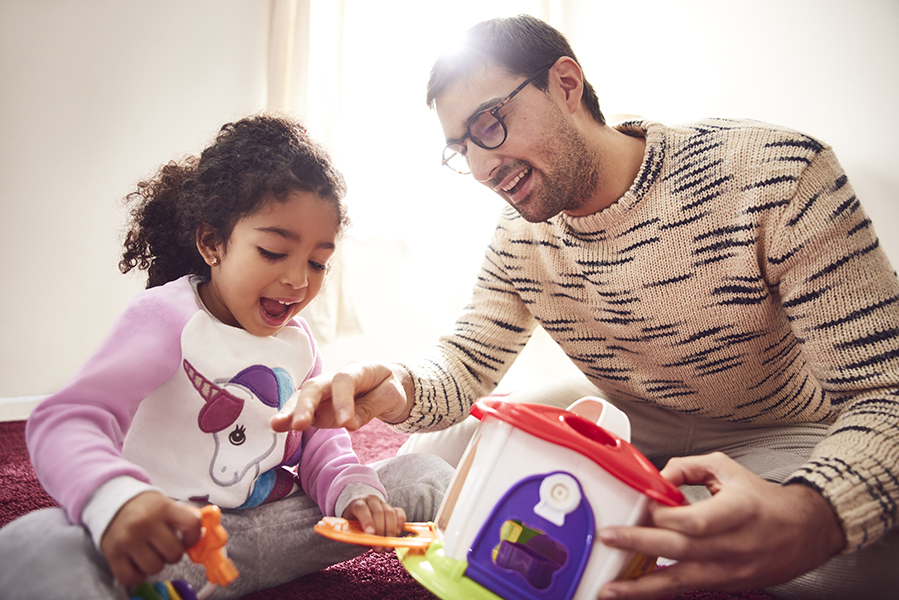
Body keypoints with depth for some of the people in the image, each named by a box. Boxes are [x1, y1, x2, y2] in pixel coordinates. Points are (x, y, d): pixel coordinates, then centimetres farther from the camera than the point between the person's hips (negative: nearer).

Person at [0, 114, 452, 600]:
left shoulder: (297, 340, 9)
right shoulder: (165, 316, -12)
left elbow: (320, 441, 9)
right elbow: (67, 421, -24)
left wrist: (353, 490, -15)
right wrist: (117, 500, -46)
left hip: (275, 524, 5)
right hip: (173, 540, -5)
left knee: (420, 474, -4)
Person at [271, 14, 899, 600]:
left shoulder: (778, 173, -27)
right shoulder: (519, 237, -8)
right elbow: (465, 362, -6)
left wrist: (812, 517, -50)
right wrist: (399, 390, -32)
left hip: (775, 441, -3)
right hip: (613, 422, 4)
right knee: (429, 459, -7)